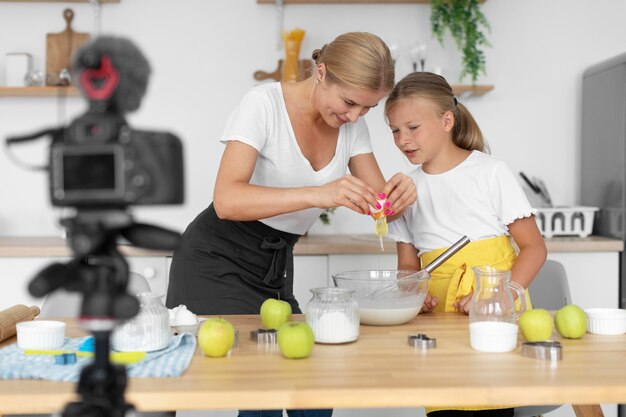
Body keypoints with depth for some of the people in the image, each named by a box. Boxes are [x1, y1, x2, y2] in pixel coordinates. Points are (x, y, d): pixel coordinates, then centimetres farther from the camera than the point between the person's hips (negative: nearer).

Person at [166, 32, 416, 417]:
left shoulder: (352, 124, 0)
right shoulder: (264, 104, -19)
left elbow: (379, 203, 0)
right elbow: (227, 200, -31)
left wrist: (398, 194, -25)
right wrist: (317, 194, -43)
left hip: (275, 270, 6)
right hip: (217, 265, -6)